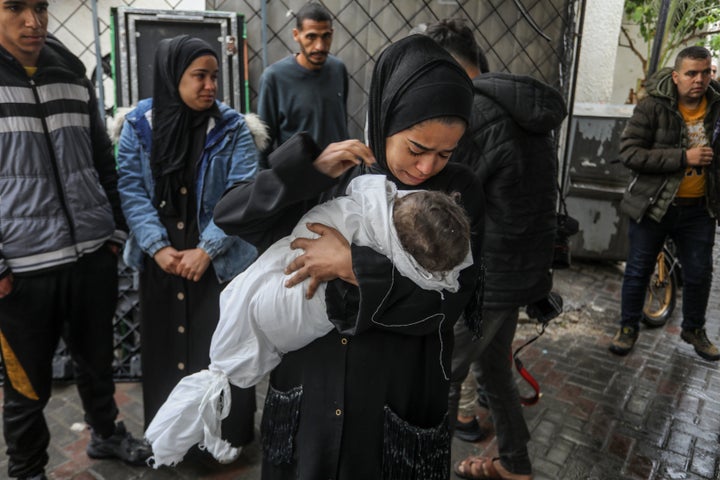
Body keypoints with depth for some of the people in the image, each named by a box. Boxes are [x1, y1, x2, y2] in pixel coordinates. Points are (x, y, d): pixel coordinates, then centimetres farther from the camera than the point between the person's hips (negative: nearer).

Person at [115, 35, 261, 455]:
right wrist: (158, 247, -15)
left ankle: (226, 435, 25)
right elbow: (132, 190, -4)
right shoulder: (139, 126, -1)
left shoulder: (233, 128, -6)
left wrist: (207, 249, -19)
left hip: (219, 259, -2)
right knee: (165, 344, 14)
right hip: (160, 260, 3)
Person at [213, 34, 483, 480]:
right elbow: (229, 214, -9)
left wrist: (351, 265, -22)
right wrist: (310, 170, -21)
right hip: (310, 382, 2)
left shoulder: (459, 193, -9)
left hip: (399, 395, -2)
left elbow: (448, 299, -18)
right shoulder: (335, 176, -4)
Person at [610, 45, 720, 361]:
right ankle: (629, 326, 27)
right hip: (654, 204, -4)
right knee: (638, 270, 8)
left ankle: (694, 329, 36)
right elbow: (629, 152, -21)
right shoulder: (653, 107, -13)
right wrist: (683, 157, -24)